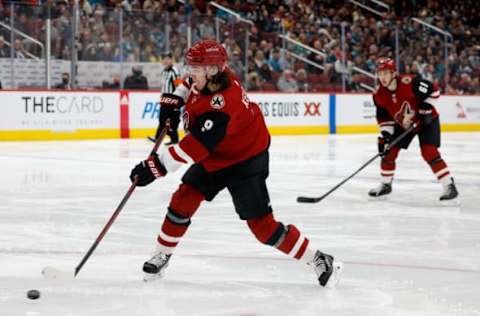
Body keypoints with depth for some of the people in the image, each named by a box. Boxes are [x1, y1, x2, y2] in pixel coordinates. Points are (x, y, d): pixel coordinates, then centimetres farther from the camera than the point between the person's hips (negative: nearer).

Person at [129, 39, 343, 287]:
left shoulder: (220, 107, -38)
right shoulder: (209, 77, -12)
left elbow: (195, 147, -40)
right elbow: (191, 84, 16)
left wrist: (156, 166, -41)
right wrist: (174, 100, 6)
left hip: (244, 161, -8)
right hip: (213, 157, 9)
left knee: (261, 224, -10)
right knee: (183, 200, 3)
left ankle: (320, 261, 0)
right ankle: (162, 255, 20)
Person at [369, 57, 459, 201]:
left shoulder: (410, 82, -32)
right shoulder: (378, 94, -13)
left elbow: (433, 91, -22)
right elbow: (384, 117, -2)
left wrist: (425, 110, -22)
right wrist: (385, 135, -11)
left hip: (426, 121, -6)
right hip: (402, 124, 6)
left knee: (429, 152, -20)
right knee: (388, 151, 3)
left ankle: (449, 186, -15)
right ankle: (385, 185, 23)